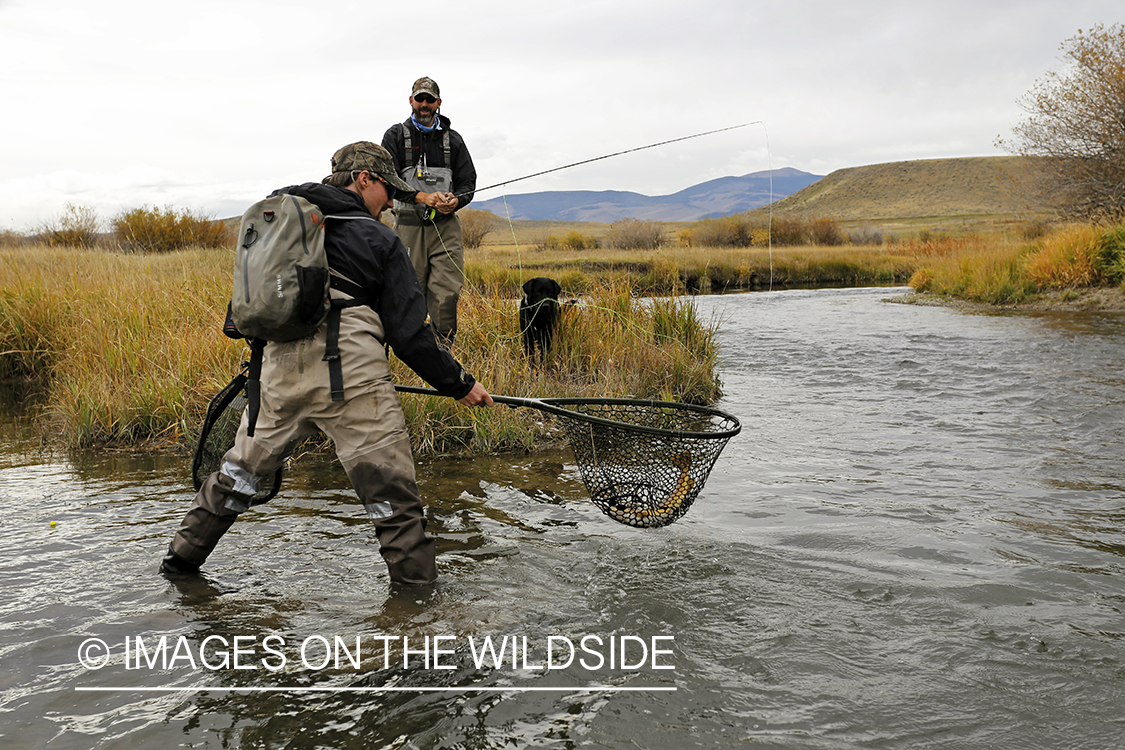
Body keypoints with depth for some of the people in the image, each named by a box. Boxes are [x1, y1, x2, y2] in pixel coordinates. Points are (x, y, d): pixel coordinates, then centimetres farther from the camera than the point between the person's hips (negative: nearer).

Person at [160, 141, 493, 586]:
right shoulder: (378, 239, 1)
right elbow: (408, 333, -3)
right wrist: (458, 384, 7)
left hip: (279, 372, 6)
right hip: (350, 378, -6)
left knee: (243, 466, 24)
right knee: (392, 491, 1)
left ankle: (182, 558, 36)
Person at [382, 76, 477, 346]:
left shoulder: (453, 139, 13)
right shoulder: (396, 136, 7)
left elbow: (468, 181, 11)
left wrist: (455, 201, -13)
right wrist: (423, 196, -20)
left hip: (446, 225, 1)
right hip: (409, 225, -1)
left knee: (448, 292, -10)